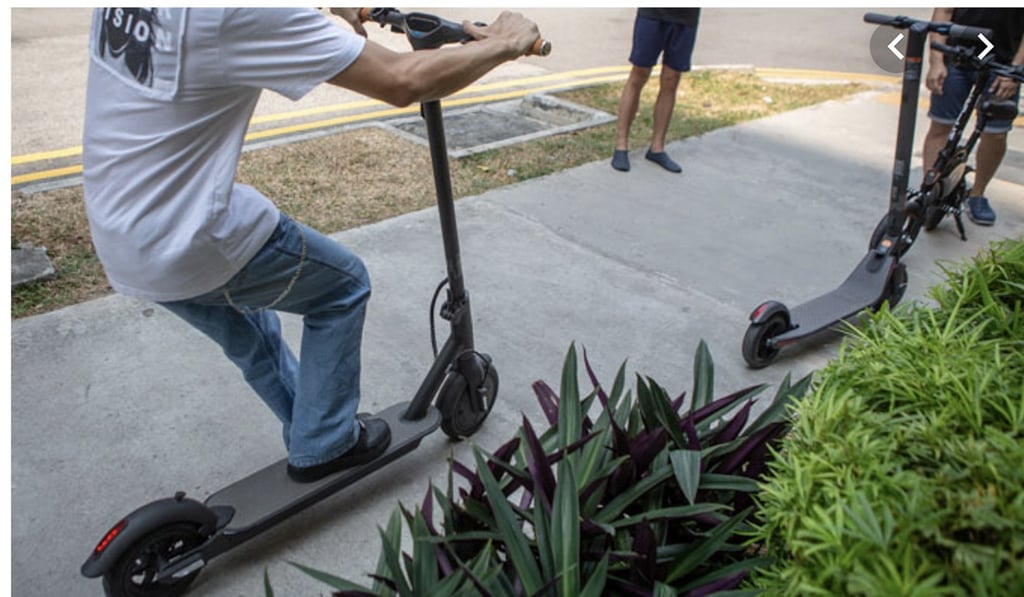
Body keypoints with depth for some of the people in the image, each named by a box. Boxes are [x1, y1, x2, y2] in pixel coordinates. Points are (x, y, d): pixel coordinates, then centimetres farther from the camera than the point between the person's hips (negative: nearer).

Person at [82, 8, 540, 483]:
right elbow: (404, 82, -22)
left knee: (251, 336, 28)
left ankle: (312, 436, 47)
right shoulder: (243, 14, -25)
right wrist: (504, 43, -6)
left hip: (115, 239, 9)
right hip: (190, 244, -8)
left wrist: (333, 14, 21)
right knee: (344, 287, 13)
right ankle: (324, 447, 24)